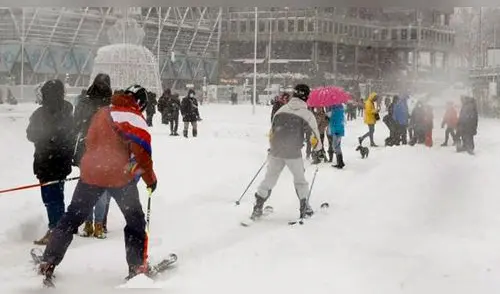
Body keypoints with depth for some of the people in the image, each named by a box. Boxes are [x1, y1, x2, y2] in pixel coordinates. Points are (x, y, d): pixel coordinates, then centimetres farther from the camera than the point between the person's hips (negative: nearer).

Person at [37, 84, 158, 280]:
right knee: (135, 221, 12)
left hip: (90, 172, 5)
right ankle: (137, 267, 7)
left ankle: (48, 263, 15)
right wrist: (151, 179, -5)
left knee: (72, 217, 15)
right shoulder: (134, 119, -7)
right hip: (120, 176, -5)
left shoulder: (102, 112, 14)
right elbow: (141, 153, -16)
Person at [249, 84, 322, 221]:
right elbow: (314, 135, -2)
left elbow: (272, 131, 11)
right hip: (294, 154, -3)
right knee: (300, 180, 16)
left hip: (276, 152, 3)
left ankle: (257, 208, 12)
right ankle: (305, 209, 19)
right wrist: (318, 149, 17)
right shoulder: (307, 114, -7)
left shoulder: (281, 110, 4)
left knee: (269, 179, 13)